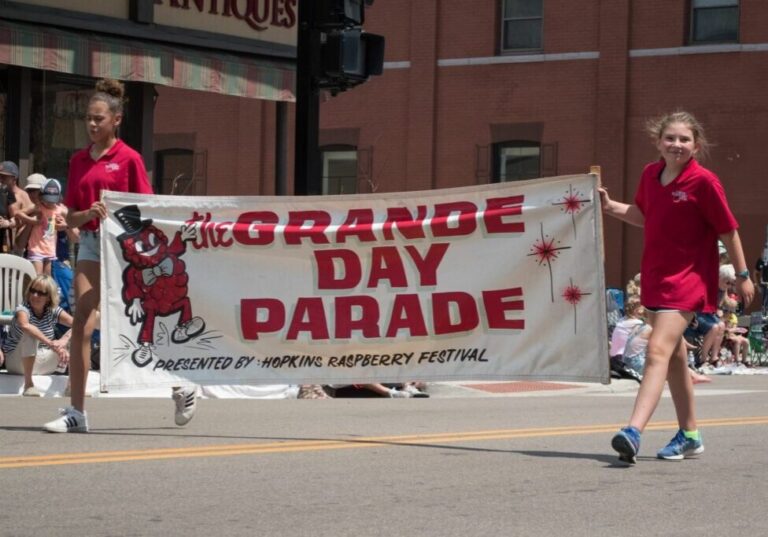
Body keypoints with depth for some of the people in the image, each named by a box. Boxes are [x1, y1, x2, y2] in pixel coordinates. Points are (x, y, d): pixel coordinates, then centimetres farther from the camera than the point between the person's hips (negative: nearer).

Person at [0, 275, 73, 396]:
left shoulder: (53, 311, -2)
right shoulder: (23, 309, -18)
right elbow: (24, 325, -43)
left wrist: (64, 340, -35)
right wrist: (51, 344, -52)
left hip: (42, 363, 5)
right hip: (17, 362, -5)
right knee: (31, 334, -36)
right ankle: (28, 384, -34)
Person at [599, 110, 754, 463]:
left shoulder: (704, 182, -13)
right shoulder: (650, 175, 5)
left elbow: (728, 230, -6)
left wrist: (742, 275, -2)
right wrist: (611, 206, 7)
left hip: (688, 279, -8)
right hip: (654, 275, 8)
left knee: (658, 350, -21)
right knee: (674, 356, 16)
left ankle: (633, 433, -32)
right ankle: (689, 435, 29)